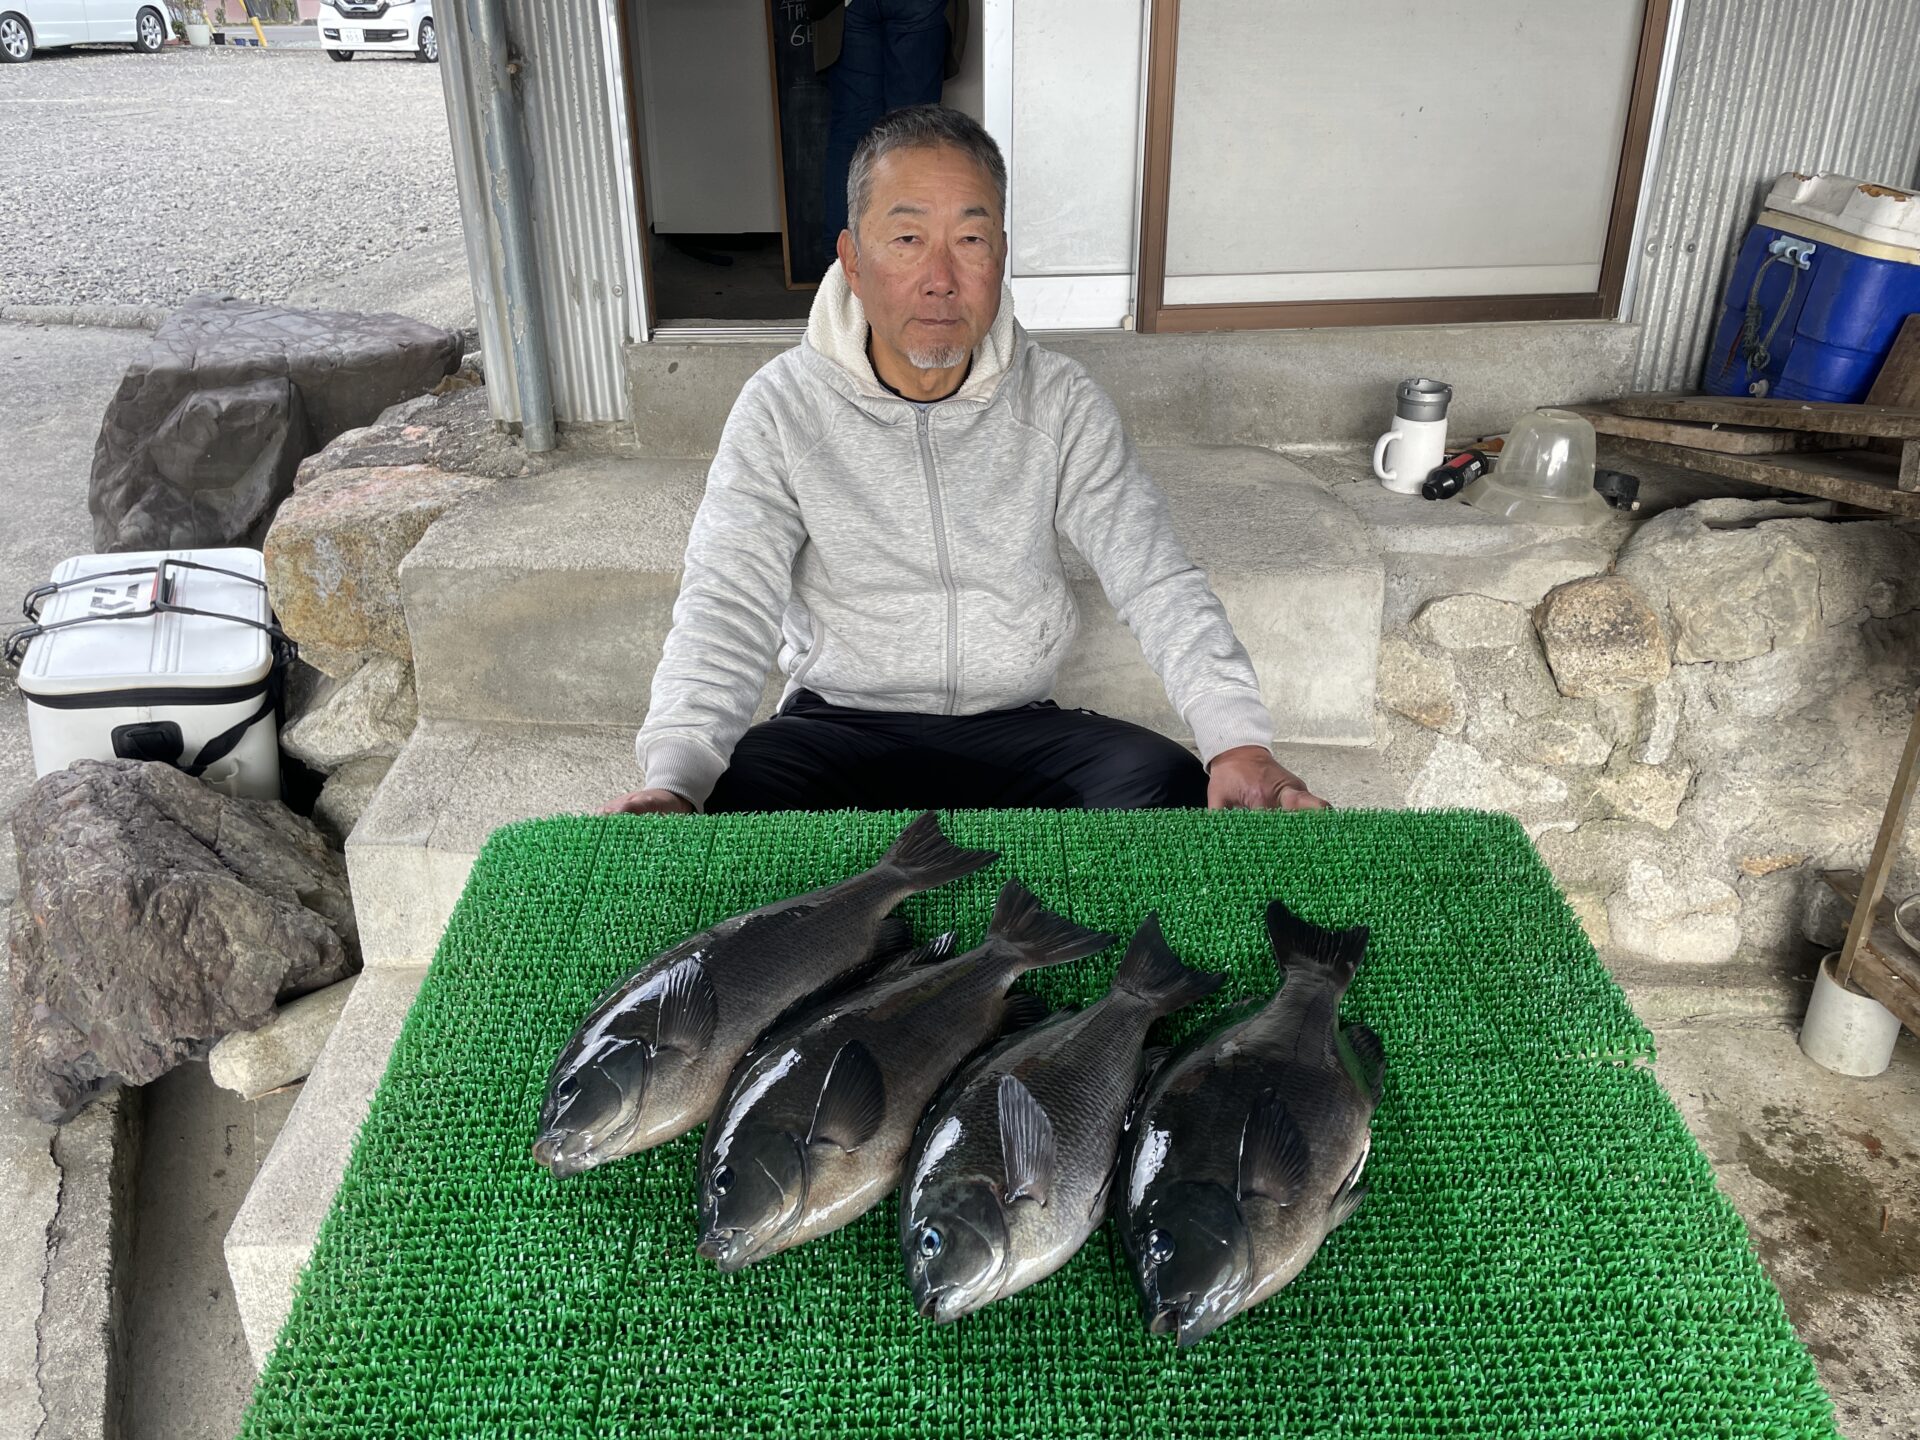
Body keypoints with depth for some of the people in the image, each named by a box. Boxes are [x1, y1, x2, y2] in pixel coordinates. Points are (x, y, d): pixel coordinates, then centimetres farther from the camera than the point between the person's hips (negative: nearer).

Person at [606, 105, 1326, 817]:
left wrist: (1240, 741, -23)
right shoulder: (782, 405, -5)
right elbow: (726, 606, -13)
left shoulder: (1060, 401, -1)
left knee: (1174, 786, -26)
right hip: (840, 724, -1)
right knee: (729, 797, -33)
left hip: (1017, 727, 2)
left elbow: (1157, 580, -7)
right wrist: (672, 781, -30)